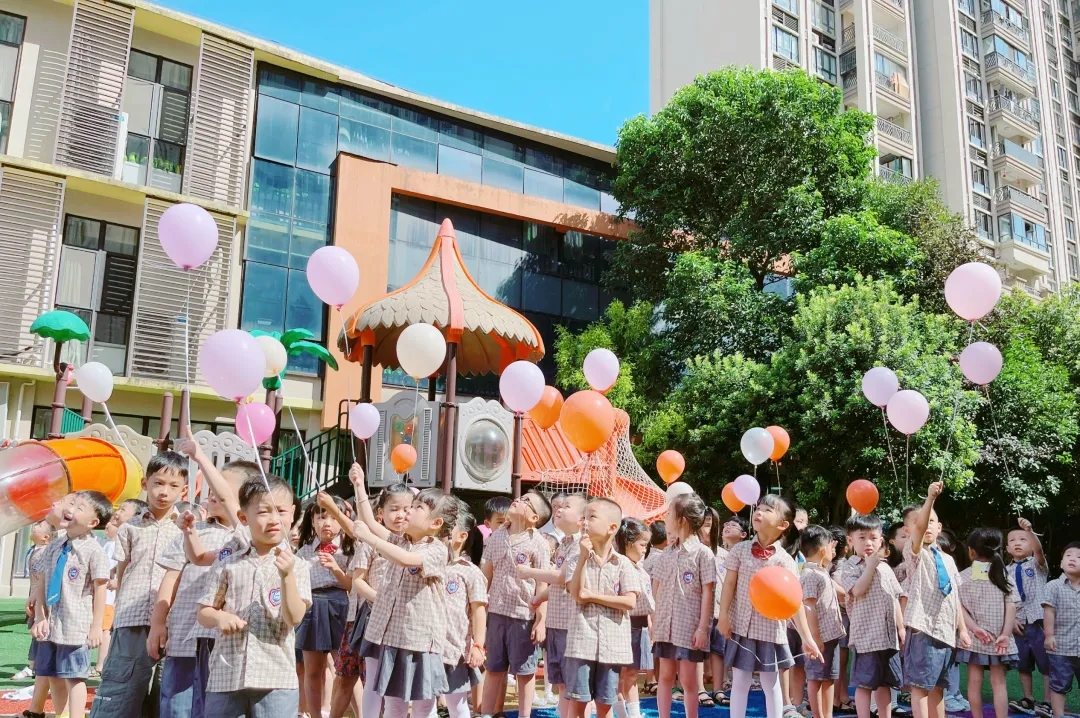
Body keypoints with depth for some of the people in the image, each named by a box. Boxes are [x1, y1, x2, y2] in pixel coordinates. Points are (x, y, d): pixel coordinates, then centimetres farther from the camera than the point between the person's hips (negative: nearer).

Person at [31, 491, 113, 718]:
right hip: (51, 624, 7)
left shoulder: (93, 551, -13)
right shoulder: (54, 547, 7)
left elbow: (100, 589, -11)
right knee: (53, 676, 15)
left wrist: (96, 626, -11)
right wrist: (39, 618, 4)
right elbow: (42, 584, 12)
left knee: (74, 677, 0)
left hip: (76, 625, -7)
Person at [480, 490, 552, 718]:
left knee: (525, 671, 8)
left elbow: (542, 585, -9)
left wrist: (541, 620, -12)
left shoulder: (537, 543, -9)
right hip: (496, 612, 4)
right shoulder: (495, 537, 5)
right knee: (494, 668, 15)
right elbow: (486, 575, 11)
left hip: (524, 615, -4)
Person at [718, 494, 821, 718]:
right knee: (739, 682, 9)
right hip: (741, 626, 1)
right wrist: (723, 616, -6)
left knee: (771, 684, 12)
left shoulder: (784, 559, -9)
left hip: (770, 630, -1)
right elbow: (729, 584, -1)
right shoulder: (740, 550, -4)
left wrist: (807, 638, -12)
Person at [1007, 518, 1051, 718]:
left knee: (1047, 664, -1)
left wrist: (1029, 530, -40)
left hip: (1040, 621, -4)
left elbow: (1039, 549, -23)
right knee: (1023, 665, 13)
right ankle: (1028, 700, 26)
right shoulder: (1006, 571, 8)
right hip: (1019, 623, 4)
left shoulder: (1037, 564, -1)